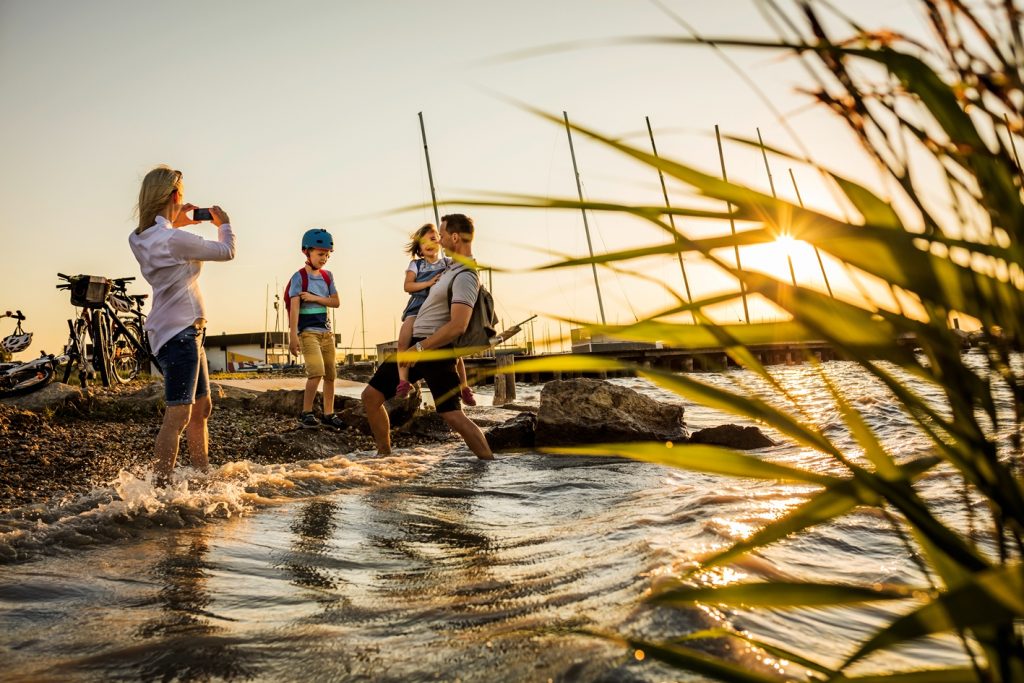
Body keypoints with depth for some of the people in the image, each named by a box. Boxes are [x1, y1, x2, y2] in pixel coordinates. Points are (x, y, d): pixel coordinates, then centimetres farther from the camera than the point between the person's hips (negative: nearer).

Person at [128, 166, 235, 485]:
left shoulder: (140, 239, 5)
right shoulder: (174, 240, -21)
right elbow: (226, 251, -9)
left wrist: (175, 224, 21)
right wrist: (223, 223, 10)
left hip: (185, 330, 10)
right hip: (180, 331, -10)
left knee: (201, 407, 18)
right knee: (178, 414, -10)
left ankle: (203, 475, 28)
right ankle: (161, 486, -8)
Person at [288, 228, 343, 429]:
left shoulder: (327, 276, 11)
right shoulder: (299, 277, -7)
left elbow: (336, 302, 7)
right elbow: (294, 307, -13)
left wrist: (315, 298, -9)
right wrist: (293, 336, -20)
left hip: (326, 331, 6)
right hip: (307, 331, -6)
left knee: (330, 374, 7)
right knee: (317, 371, -19)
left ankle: (329, 414, 16)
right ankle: (306, 413, -6)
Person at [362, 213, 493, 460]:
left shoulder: (465, 277, -17)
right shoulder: (452, 269, 14)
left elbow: (458, 326, -27)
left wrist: (421, 348, -23)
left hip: (435, 350, -10)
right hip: (414, 345, 10)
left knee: (453, 415, -13)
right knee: (371, 396, 7)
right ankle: (384, 454, 18)